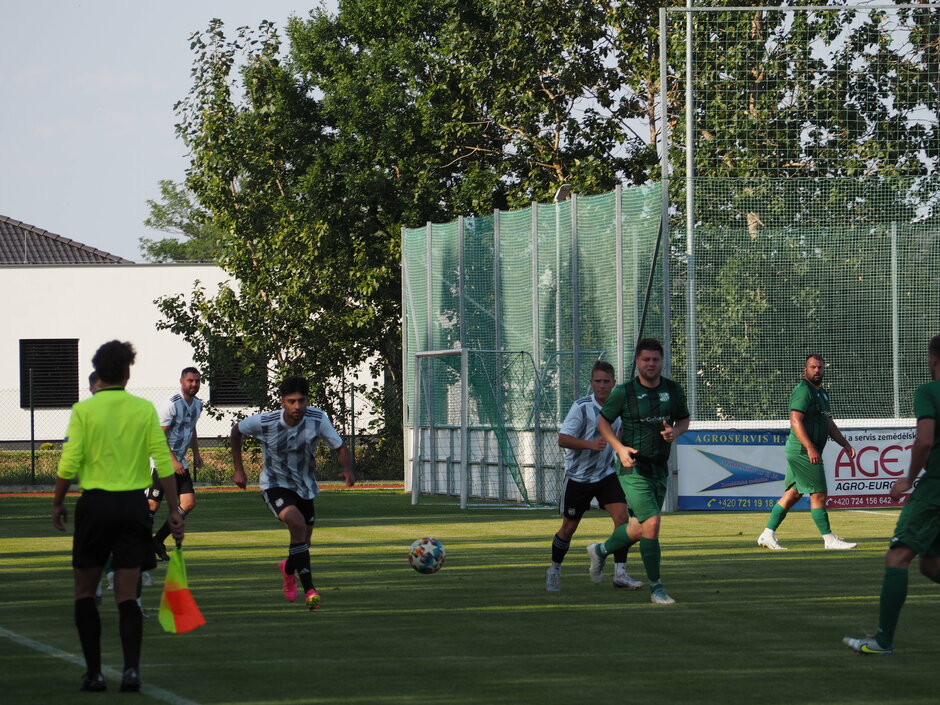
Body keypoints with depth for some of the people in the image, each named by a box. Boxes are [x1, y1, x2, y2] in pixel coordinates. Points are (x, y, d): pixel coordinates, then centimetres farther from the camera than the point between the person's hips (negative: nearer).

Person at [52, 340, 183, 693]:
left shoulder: (83, 410, -5)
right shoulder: (145, 409, 1)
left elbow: (69, 464, -8)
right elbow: (163, 462, -2)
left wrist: (58, 503, 6)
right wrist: (175, 510, 3)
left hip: (95, 505, -2)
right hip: (134, 504, 2)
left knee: (85, 593, 11)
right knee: (127, 596, 6)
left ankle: (94, 673, 6)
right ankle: (131, 667, -11)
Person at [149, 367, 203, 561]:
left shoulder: (197, 404, 9)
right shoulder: (171, 404, -17)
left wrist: (196, 454, 16)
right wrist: (173, 461, -20)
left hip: (179, 463, 8)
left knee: (189, 503, -1)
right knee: (152, 505, -11)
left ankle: (158, 540, 9)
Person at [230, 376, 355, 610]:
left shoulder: (317, 419, -18)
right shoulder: (264, 422, -21)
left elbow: (341, 448, -14)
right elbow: (236, 431, -1)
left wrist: (348, 470, -35)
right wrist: (238, 470, 0)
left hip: (305, 486, 4)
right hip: (275, 485, -4)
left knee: (303, 543, 13)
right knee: (297, 524, -31)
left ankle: (288, 569, 51)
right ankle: (309, 589, -24)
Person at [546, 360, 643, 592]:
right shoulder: (581, 407, -16)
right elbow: (563, 439, -23)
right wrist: (590, 444, -35)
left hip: (606, 475, 4)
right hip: (578, 476, -4)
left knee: (622, 517, -15)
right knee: (569, 528, 8)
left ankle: (620, 574, -12)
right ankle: (554, 570, 31)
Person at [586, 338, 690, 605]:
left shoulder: (673, 390, 3)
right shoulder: (624, 392, -8)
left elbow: (684, 420, 16)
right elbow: (603, 422, 1)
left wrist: (676, 431, -8)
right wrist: (620, 448, -15)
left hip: (660, 470, 6)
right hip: (634, 469, -5)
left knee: (639, 529, 15)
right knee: (651, 523, -18)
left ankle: (600, 551, 44)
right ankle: (656, 588, -9)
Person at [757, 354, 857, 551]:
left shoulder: (822, 393, 20)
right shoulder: (803, 391, -12)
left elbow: (829, 423, 27)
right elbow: (795, 421, -21)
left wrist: (845, 444, 20)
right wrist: (810, 448, -28)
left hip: (800, 453, 10)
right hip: (802, 451, -10)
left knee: (793, 494, 10)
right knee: (818, 495, -6)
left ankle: (768, 534, 13)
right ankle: (829, 540, -1)